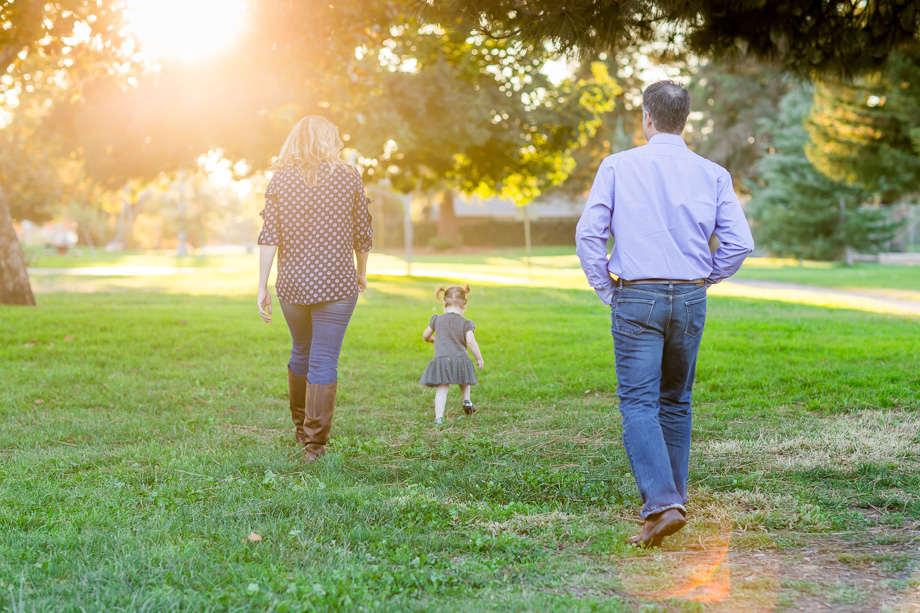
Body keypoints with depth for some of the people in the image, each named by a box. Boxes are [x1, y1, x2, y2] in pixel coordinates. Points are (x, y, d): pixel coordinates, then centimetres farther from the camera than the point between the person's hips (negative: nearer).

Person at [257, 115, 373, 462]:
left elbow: (269, 237, -5)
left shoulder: (280, 180, 1)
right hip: (336, 283, -2)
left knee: (301, 352, 22)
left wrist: (262, 287, -2)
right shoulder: (348, 177, -1)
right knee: (323, 362, -1)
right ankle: (314, 444, -1)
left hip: (292, 284, 2)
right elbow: (362, 235, 3)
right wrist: (362, 274, 19)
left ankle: (301, 428, 34)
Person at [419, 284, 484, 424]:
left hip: (441, 359, 0)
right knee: (464, 381, 31)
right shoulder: (465, 323, 1)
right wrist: (479, 358, 2)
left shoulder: (437, 320, 7)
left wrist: (430, 339, 44)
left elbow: (425, 335, 20)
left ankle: (438, 417, -14)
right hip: (460, 359, 0)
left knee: (441, 390, -5)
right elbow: (470, 341, -9)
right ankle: (466, 401, 18)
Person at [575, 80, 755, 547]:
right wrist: (703, 281, 12)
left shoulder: (617, 167, -2)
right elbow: (739, 243, -2)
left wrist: (606, 289, 3)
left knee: (639, 406, -4)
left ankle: (662, 504, -20)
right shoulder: (713, 175, 3)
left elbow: (588, 233, -7)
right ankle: (672, 498, 22)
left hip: (636, 299, -3)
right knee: (676, 403, 17)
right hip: (690, 300, 3)